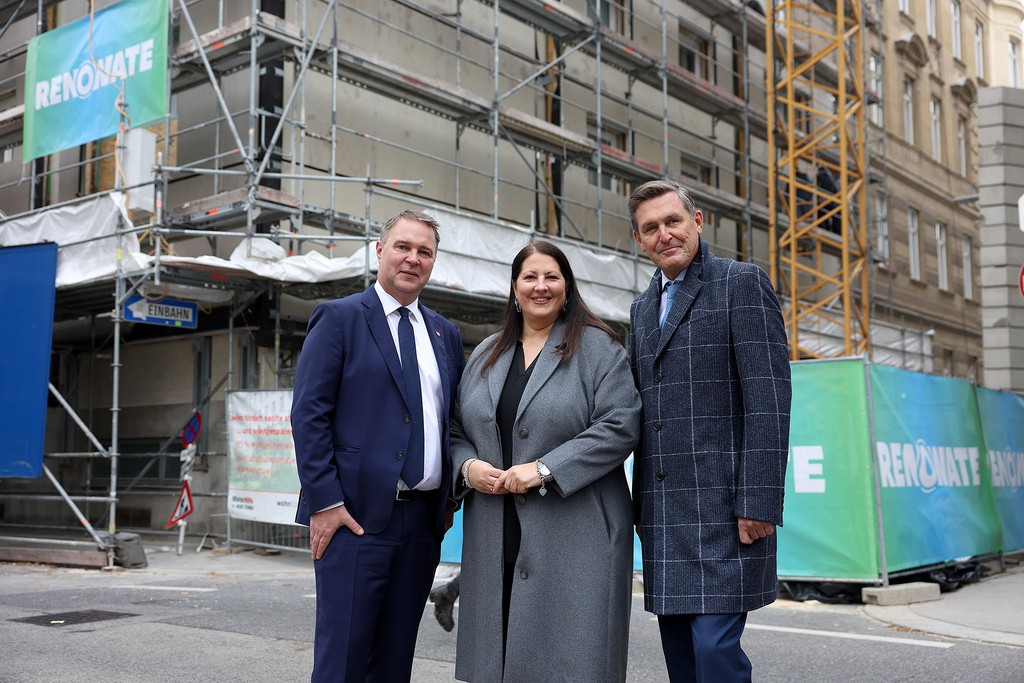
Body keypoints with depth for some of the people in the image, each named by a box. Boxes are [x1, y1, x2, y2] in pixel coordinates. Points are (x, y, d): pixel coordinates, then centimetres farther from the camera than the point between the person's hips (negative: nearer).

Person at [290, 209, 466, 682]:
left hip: (424, 519, 5)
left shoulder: (446, 334, 15)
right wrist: (324, 501, -14)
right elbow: (308, 414, -7)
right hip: (356, 515, -5)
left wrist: (450, 498, 8)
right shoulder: (338, 318, -1)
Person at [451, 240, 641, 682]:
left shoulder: (597, 348, 1)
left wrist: (544, 470, -16)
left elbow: (619, 426, -10)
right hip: (496, 540, 5)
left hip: (573, 536, -4)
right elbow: (457, 428, 19)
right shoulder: (486, 355, 17)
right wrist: (467, 466, -4)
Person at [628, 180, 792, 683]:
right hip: (662, 513, 7)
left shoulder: (742, 283, -3)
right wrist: (640, 506, 16)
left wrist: (759, 502, -18)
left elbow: (769, 399, -11)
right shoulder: (642, 308, 18)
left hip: (723, 505, -7)